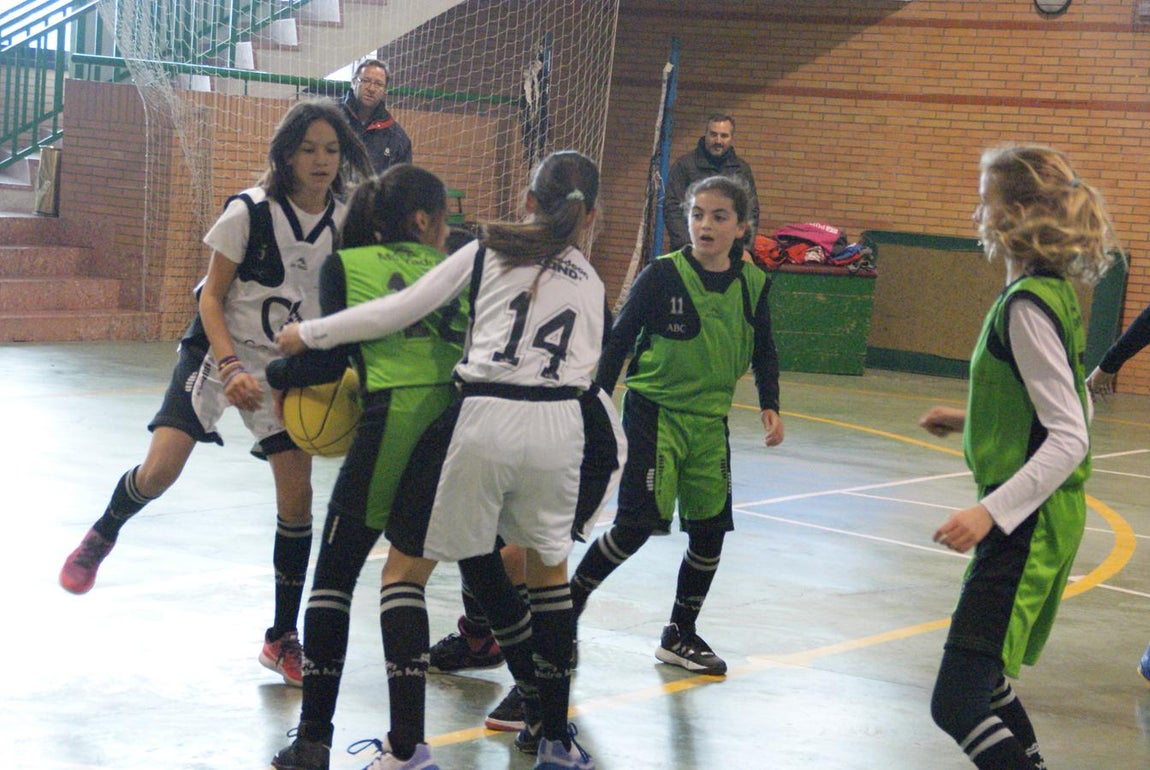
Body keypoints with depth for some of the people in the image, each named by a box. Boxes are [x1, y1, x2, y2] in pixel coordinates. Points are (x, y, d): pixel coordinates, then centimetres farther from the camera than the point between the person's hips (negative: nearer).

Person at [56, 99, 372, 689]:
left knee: (297, 497, -5)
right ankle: (101, 537, 21)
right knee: (160, 469, -15)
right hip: (219, 352, -3)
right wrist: (231, 367, -22)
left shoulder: (346, 221, -3)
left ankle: (282, 640, 8)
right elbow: (212, 296, -9)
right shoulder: (250, 210, -13)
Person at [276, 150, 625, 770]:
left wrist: (308, 334, 15)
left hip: (482, 418, -3)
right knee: (549, 568, 26)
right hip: (560, 423, 3)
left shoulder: (489, 249, 12)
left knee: (405, 569, 10)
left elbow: (401, 310, 6)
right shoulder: (591, 283, 21)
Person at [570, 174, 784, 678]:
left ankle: (680, 636, 26)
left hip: (709, 419, 5)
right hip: (654, 410, -5)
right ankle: (569, 602, 7)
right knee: (639, 523, -15)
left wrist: (769, 405, 2)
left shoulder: (753, 284, 0)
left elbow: (763, 352, 14)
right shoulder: (661, 276, -12)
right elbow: (618, 342, -6)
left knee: (710, 529, 7)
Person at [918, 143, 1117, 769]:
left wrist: (992, 511, -31)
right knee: (981, 674, 25)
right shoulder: (1055, 295, 9)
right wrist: (972, 419, 22)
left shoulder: (1026, 306, -20)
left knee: (956, 702, -14)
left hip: (1027, 526, -10)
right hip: (1035, 520, 10)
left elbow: (1069, 438, -25)